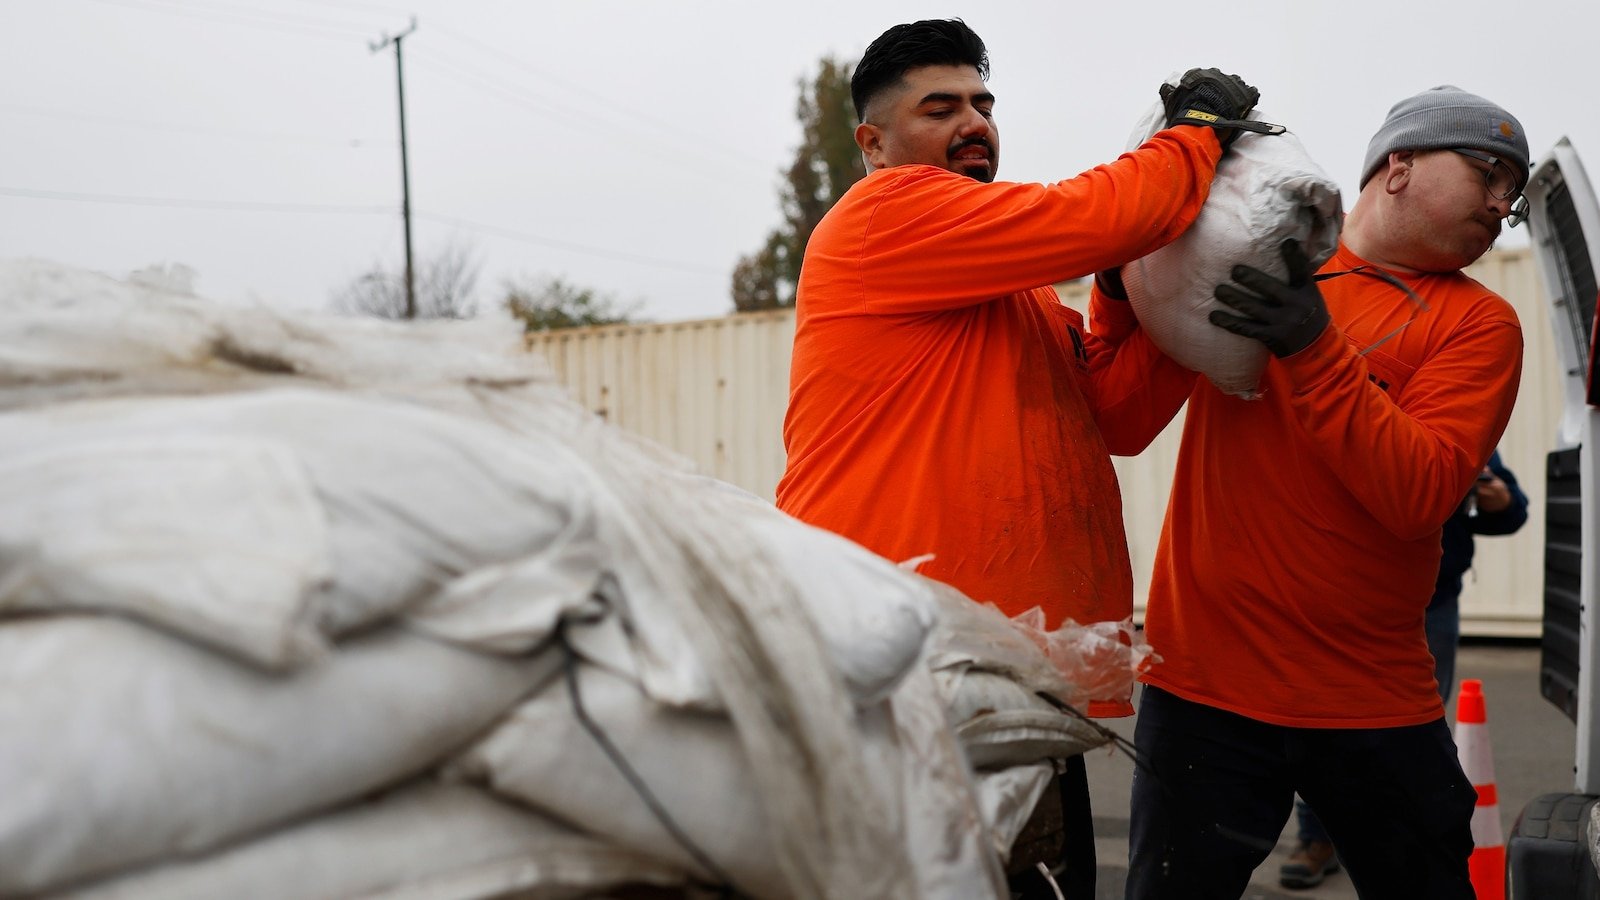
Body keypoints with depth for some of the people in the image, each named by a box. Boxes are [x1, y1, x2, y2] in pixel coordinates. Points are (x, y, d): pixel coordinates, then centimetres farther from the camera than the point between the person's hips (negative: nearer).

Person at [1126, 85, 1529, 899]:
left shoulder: (1480, 322, 2)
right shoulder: (1263, 257, 5)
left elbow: (1419, 494, -13)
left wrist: (1314, 349, -25)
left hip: (1377, 701, 1)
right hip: (1205, 679, 0)